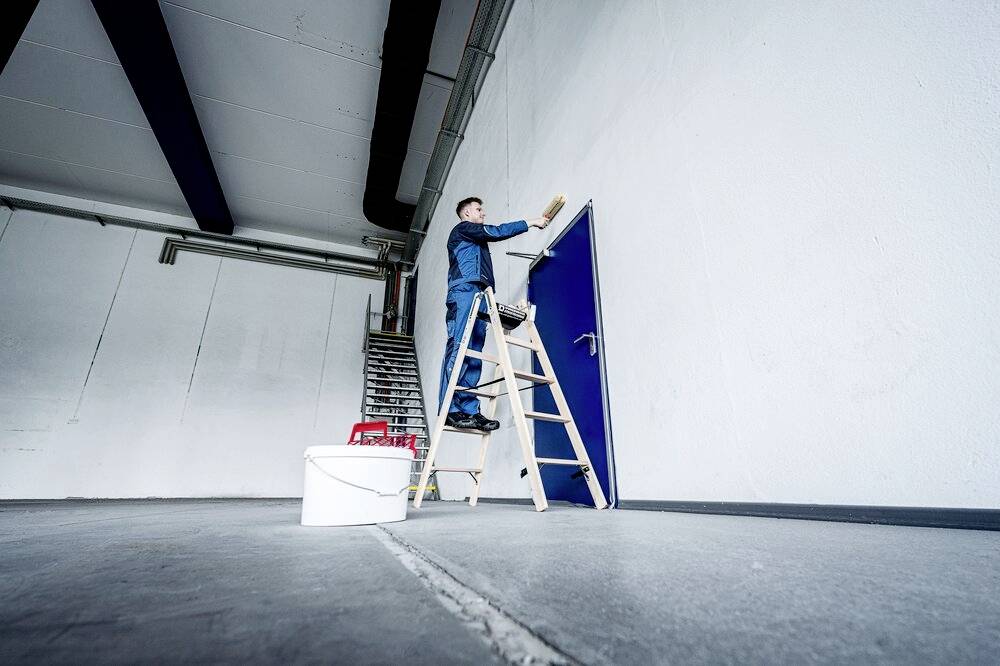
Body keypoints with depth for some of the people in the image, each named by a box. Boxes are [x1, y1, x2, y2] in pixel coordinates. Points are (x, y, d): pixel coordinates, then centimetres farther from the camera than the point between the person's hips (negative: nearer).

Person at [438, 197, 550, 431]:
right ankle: (450, 409, -23)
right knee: (458, 350, -18)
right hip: (465, 292, -9)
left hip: (479, 297, 9)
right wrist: (531, 222, 10)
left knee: (474, 356, -3)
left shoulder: (476, 240, 38)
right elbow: (498, 232, 4)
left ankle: (469, 410, -8)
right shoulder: (462, 228, 12)